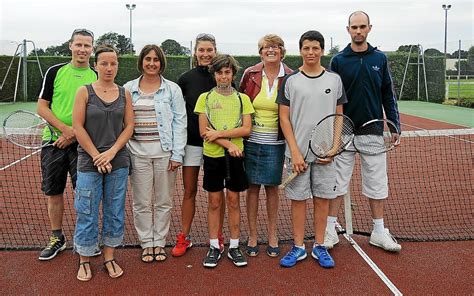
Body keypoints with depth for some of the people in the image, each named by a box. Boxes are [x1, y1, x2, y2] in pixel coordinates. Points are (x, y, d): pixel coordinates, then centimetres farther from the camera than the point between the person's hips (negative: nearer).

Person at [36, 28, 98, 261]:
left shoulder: (97, 77, 3)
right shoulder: (55, 72, 3)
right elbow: (42, 107, 2)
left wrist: (75, 134, -11)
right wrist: (65, 128, -13)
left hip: (83, 144, -1)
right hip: (54, 141, 1)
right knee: (54, 192, 9)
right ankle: (57, 238, 25)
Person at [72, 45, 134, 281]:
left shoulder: (124, 93, 6)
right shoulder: (84, 92, -2)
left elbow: (129, 126, 2)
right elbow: (77, 127, -6)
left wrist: (112, 152, -10)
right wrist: (96, 156, -11)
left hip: (118, 161, 3)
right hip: (89, 162, -2)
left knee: (115, 211, 9)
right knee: (87, 212, 4)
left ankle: (109, 257, 24)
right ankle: (84, 261, 19)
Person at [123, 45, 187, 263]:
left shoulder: (172, 89, 3)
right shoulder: (128, 89, 7)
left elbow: (180, 122, -1)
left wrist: (177, 154, -7)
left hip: (164, 152, -1)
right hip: (138, 152, 1)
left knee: (163, 202, 7)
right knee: (142, 203, 6)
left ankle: (159, 243, 22)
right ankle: (146, 244, 22)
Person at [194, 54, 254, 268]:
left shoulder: (242, 98, 5)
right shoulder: (205, 98, 2)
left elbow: (246, 129, -5)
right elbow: (204, 132, -6)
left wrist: (219, 134, -13)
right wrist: (228, 144, -15)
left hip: (235, 156, 1)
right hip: (212, 155, 0)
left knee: (233, 201, 8)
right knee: (214, 202, 7)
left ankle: (234, 246, 19)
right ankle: (214, 247, 19)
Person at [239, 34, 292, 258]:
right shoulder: (250, 74, -1)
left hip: (275, 142, -1)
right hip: (251, 140, 1)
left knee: (272, 187, 8)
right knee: (252, 187, 8)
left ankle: (272, 235, 24)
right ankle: (252, 235, 22)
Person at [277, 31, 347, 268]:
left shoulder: (334, 80, 5)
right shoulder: (290, 81, 1)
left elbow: (339, 117, 8)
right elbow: (284, 119, -1)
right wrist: (295, 152, -9)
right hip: (297, 152, -1)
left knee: (322, 199, 8)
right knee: (298, 199, 6)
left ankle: (319, 246, 22)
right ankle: (298, 247, 19)